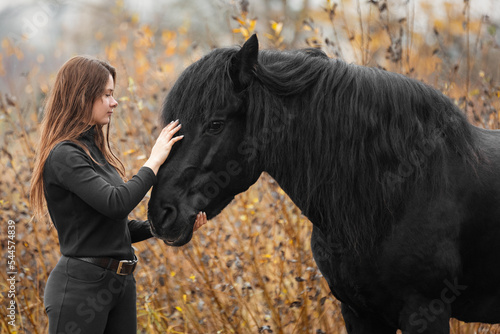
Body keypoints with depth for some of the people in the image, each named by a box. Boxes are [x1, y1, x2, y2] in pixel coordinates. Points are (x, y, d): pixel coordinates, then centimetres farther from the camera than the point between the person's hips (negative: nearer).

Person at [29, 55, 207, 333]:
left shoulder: (95, 151, 15)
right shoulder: (64, 156, -14)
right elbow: (115, 204, -26)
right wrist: (154, 162, -14)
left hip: (121, 284, 9)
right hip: (81, 286, -9)